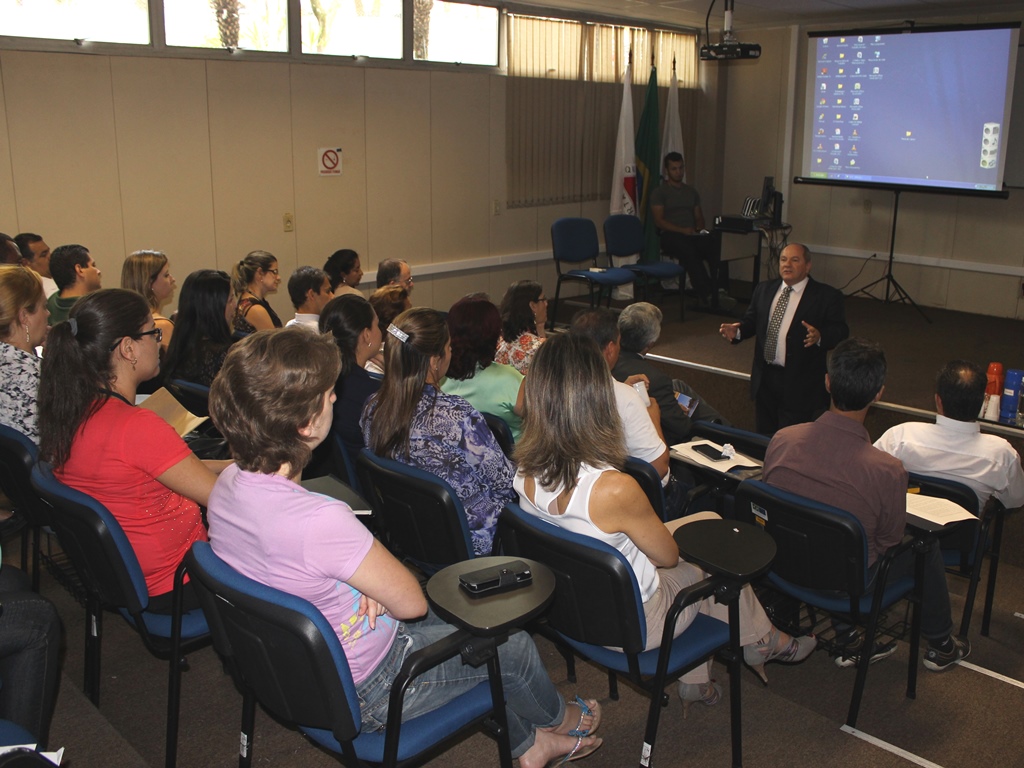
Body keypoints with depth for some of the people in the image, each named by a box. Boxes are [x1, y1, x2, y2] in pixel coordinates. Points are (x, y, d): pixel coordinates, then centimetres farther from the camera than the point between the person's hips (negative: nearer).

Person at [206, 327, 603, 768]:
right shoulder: (319, 520, -40)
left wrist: (367, 583, -10)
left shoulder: (228, 485, -12)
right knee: (514, 647, 13)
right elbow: (411, 601, -26)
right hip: (364, 692, -8)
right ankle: (557, 719, 48)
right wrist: (375, 580, -6)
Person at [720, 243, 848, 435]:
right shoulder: (764, 290, 12)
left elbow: (841, 332, -11)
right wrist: (737, 331, -8)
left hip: (799, 383, -5)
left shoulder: (826, 296, -5)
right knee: (764, 436, 15)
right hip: (764, 378, 5)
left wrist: (819, 336, -31)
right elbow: (752, 321, 13)